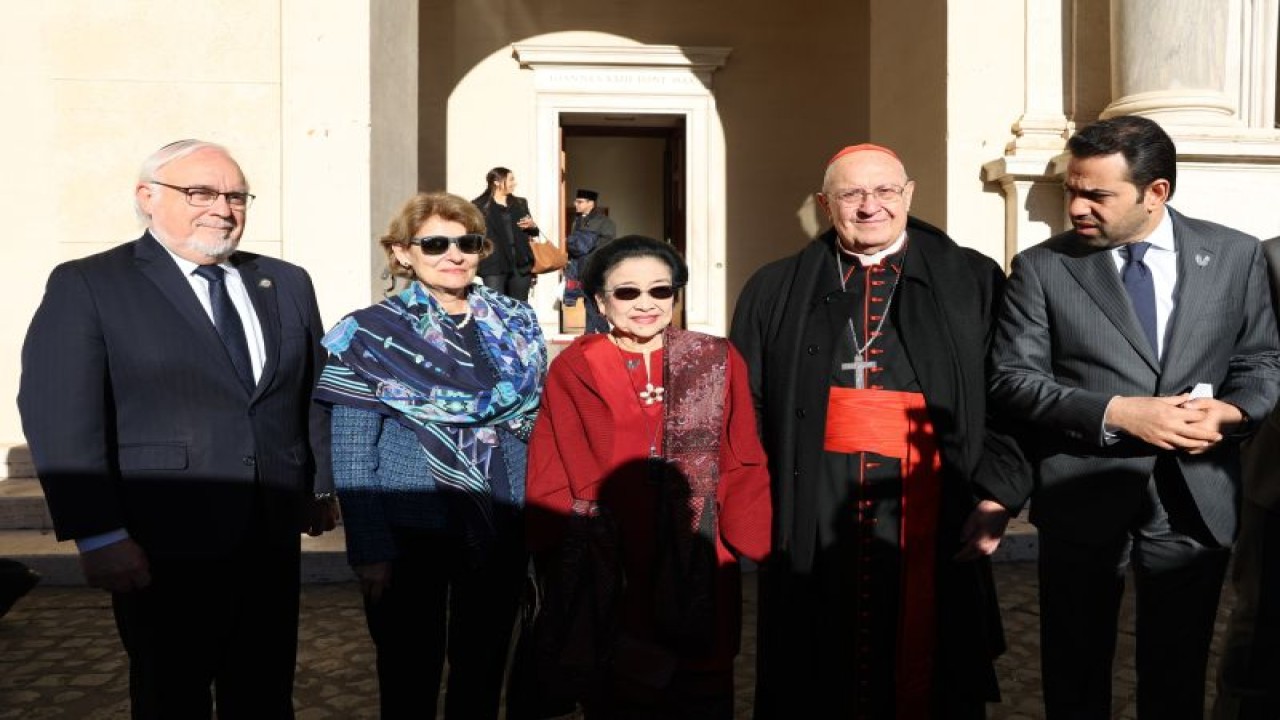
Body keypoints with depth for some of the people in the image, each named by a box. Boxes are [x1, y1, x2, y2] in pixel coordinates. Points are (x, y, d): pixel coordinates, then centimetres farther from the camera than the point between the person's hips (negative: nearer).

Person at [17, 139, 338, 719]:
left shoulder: (287, 283, 9)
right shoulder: (86, 286, -6)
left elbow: (316, 395, 13)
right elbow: (61, 419, -12)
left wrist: (322, 486, 11)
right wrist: (99, 536, -17)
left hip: (273, 536, 4)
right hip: (164, 548, -4)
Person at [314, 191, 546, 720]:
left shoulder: (515, 324, 4)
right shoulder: (371, 336, -6)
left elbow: (537, 422, 8)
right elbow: (352, 457, -8)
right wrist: (370, 552, -12)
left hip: (502, 529, 3)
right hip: (412, 530, -3)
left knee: (484, 666, 17)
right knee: (410, 674, 11)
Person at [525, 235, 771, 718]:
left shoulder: (717, 362, 2)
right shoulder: (573, 369, 0)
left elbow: (743, 466, 1)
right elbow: (550, 479, 1)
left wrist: (746, 547, -7)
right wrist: (558, 561, -3)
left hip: (696, 573, 1)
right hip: (604, 577, 0)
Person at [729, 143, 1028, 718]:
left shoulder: (974, 282, 5)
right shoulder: (774, 291, 7)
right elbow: (746, 406, 5)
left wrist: (997, 495, -8)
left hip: (929, 516, 0)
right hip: (812, 520, 1)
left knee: (926, 670, 12)